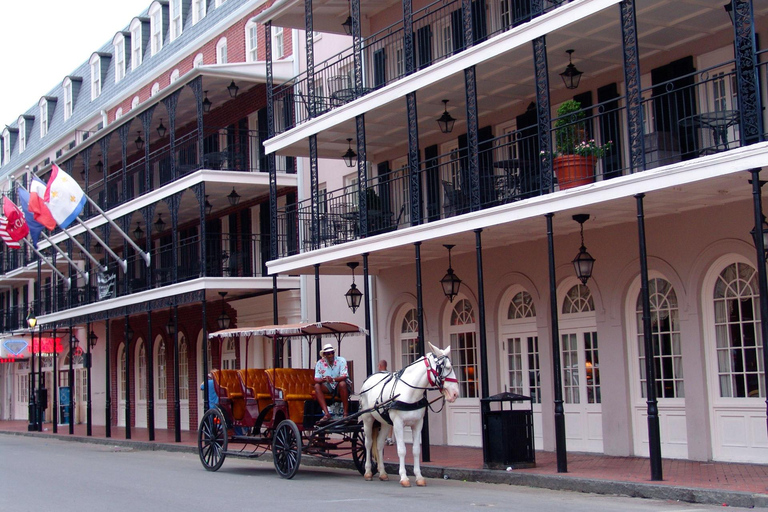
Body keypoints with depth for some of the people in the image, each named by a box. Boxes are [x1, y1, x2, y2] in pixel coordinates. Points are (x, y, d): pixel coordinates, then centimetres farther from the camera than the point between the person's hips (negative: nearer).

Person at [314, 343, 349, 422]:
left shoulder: (341, 360, -12)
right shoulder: (320, 363, -5)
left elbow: (344, 376, -21)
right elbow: (316, 379, -10)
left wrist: (333, 379, -40)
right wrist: (324, 379, -34)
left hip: (340, 388, -3)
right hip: (328, 388, 3)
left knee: (342, 383, -35)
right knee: (317, 386, -23)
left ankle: (346, 413, -29)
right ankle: (327, 414, -31)